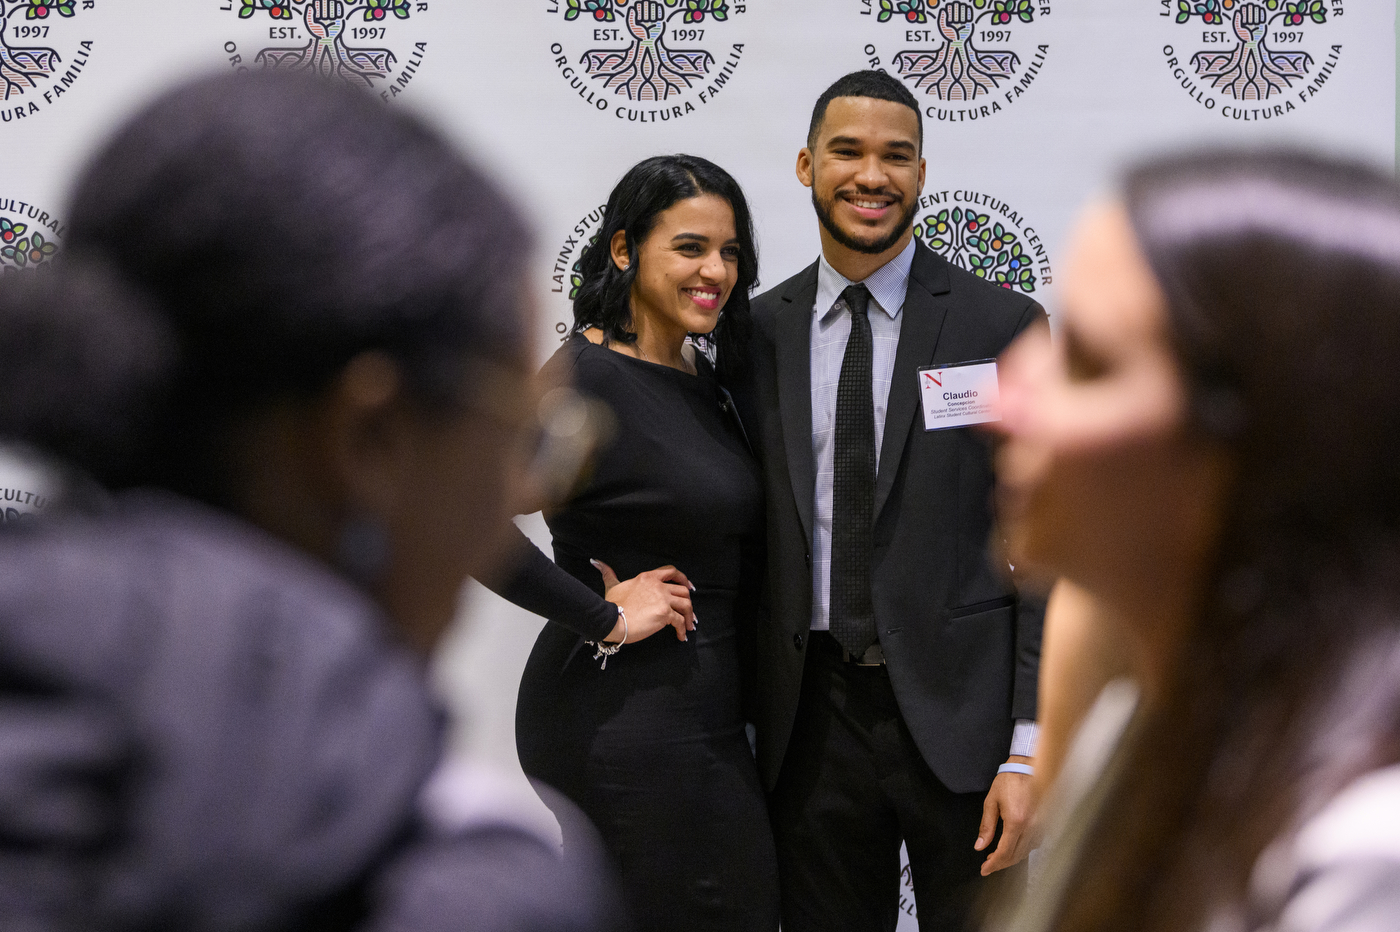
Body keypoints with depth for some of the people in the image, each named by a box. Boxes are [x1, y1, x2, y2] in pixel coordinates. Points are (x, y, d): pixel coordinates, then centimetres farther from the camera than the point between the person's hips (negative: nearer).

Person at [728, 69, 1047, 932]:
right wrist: (743, 720, 5)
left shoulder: (1004, 327, -3)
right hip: (812, 721, 3)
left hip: (958, 713, -2)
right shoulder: (762, 331, 6)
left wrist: (1029, 751, -10)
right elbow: (751, 537, 10)